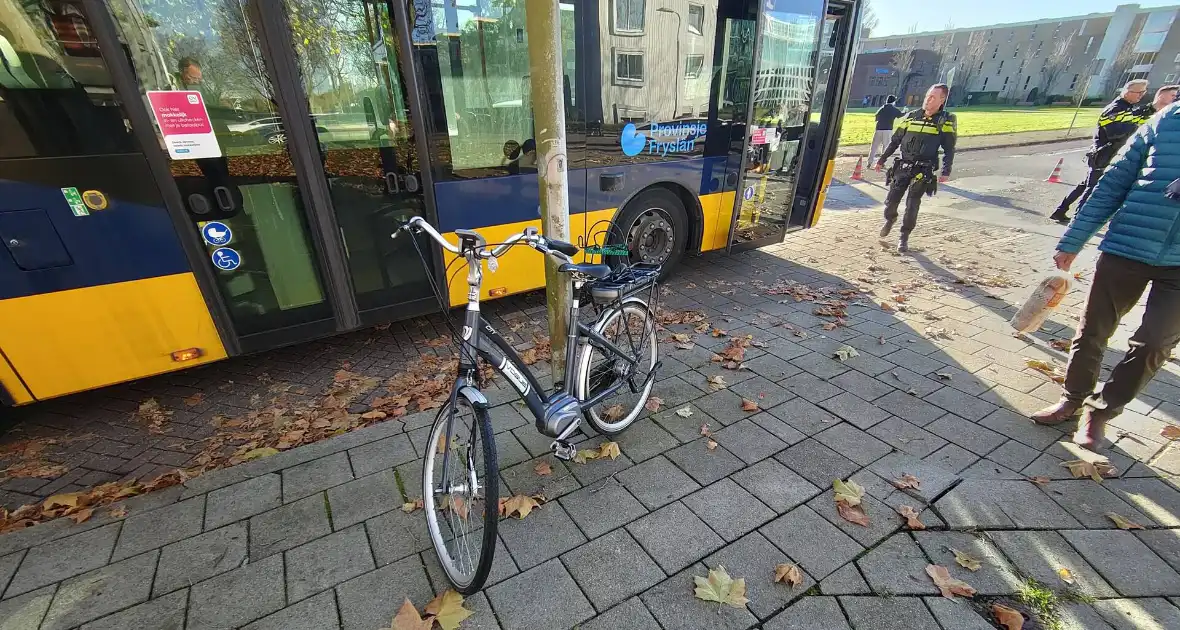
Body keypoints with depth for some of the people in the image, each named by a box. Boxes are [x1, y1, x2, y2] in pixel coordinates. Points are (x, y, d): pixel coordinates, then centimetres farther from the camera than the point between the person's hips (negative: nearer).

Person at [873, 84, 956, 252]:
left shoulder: (946, 121, -2)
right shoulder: (911, 116, 6)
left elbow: (949, 149, -2)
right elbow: (895, 141, 12)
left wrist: (946, 171, -12)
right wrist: (882, 160, 10)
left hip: (923, 171, -3)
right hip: (902, 167, 3)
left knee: (912, 205, -2)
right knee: (891, 200, 2)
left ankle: (904, 237, 11)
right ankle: (890, 220, 35)